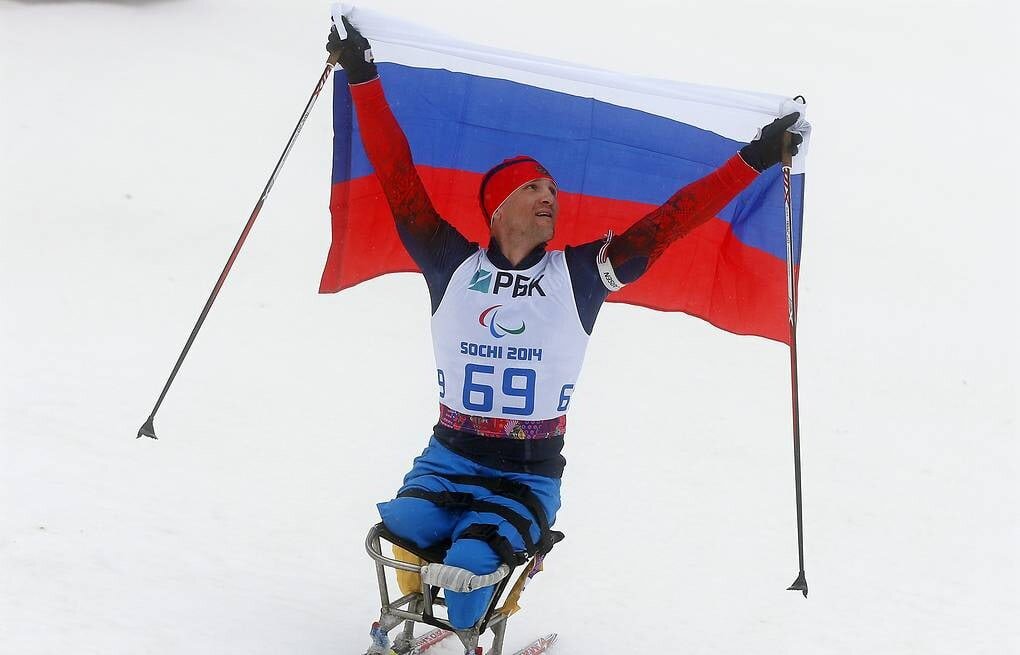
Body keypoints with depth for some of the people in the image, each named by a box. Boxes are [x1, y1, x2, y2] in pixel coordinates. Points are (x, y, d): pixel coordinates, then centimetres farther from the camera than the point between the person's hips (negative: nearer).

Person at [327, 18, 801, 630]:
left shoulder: (578, 275, 2)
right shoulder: (454, 265, 3)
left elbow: (666, 223, 0)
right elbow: (400, 179, 0)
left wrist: (753, 161, -3)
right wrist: (364, 80, -3)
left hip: (529, 476, -1)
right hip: (449, 459, 1)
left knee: (471, 562, -28)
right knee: (400, 531, -28)